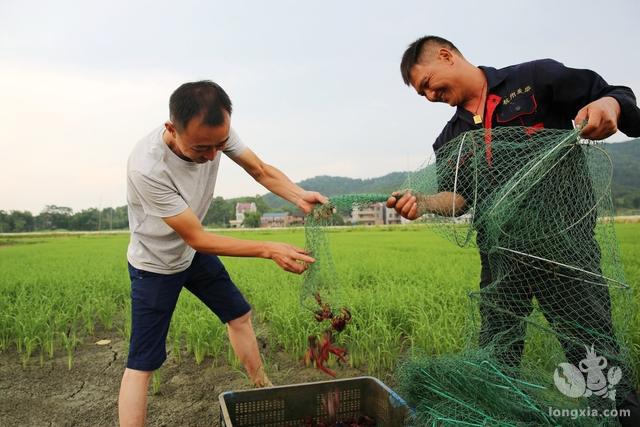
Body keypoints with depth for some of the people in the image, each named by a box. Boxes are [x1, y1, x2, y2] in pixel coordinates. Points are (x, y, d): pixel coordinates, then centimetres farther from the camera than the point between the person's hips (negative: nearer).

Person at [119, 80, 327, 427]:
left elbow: (261, 171, -11)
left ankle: (263, 389, 35)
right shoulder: (147, 168, -39)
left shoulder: (215, 132, -23)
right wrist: (269, 250, -32)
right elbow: (198, 238, -31)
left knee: (239, 315, 14)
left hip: (193, 254, 6)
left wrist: (299, 196, -32)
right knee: (142, 363, -5)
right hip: (155, 266, -6)